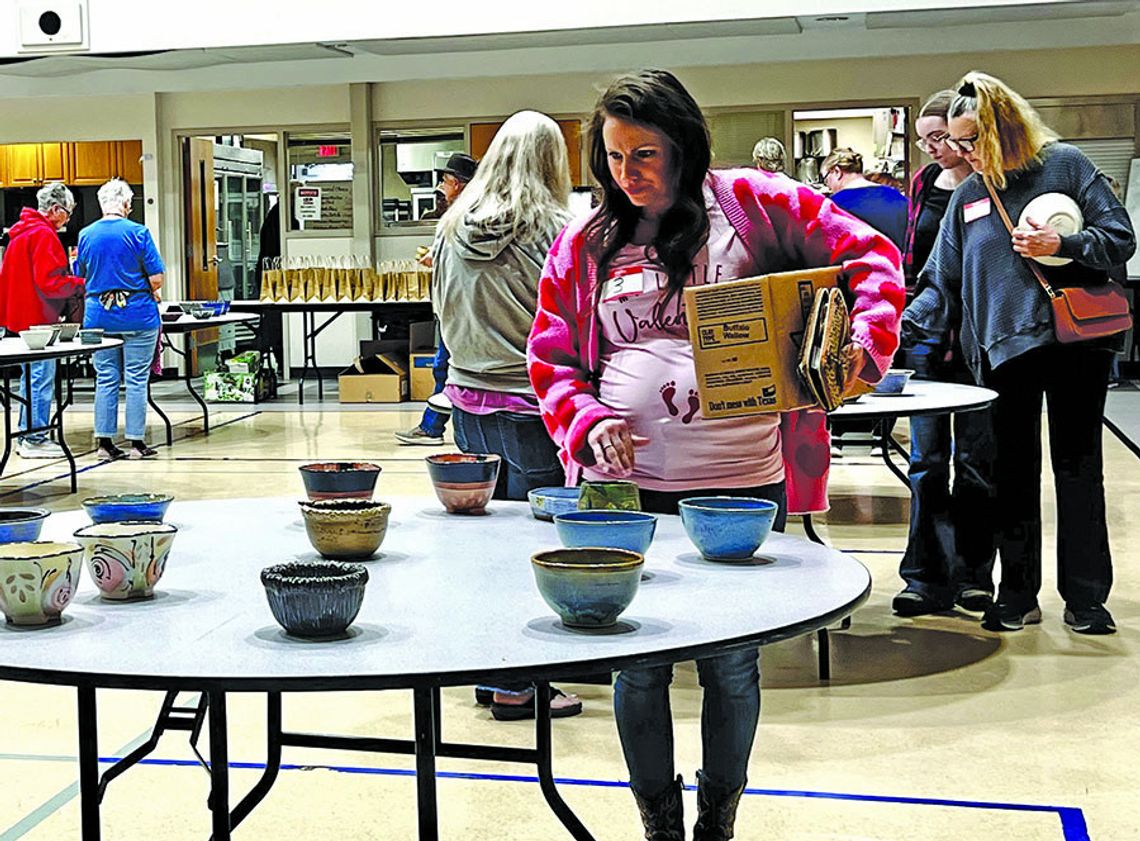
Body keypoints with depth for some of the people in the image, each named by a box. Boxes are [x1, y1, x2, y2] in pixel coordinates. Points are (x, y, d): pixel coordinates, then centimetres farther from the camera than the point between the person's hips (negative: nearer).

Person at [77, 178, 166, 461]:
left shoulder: (86, 235, 5)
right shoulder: (137, 232, -8)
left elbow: (81, 278, 13)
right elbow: (156, 279, -9)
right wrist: (151, 291, 12)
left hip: (99, 315, 4)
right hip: (137, 314, -4)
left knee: (105, 380, 8)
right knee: (136, 380, 2)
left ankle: (104, 443, 9)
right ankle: (136, 443, 4)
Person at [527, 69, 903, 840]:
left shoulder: (750, 204, 0)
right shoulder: (586, 244, 7)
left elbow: (869, 256, 1)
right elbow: (551, 360, 9)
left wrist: (864, 341, -16)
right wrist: (588, 422, -10)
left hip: (740, 484, -2)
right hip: (626, 485, 2)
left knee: (732, 666, 10)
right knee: (638, 667, 8)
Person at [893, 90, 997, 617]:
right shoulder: (923, 183, 12)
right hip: (928, 332, 4)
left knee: (976, 459, 3)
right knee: (927, 459, 1)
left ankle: (973, 576, 14)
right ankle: (928, 579, 5)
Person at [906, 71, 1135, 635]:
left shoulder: (1065, 165, 1)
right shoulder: (967, 195, 10)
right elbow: (942, 281, 9)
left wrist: (1062, 245, -15)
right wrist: (905, 325, -5)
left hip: (1076, 339, -3)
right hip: (1003, 349, 3)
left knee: (1078, 466, 4)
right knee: (1013, 472, 6)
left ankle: (1085, 598, 12)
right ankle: (1017, 594, 17)